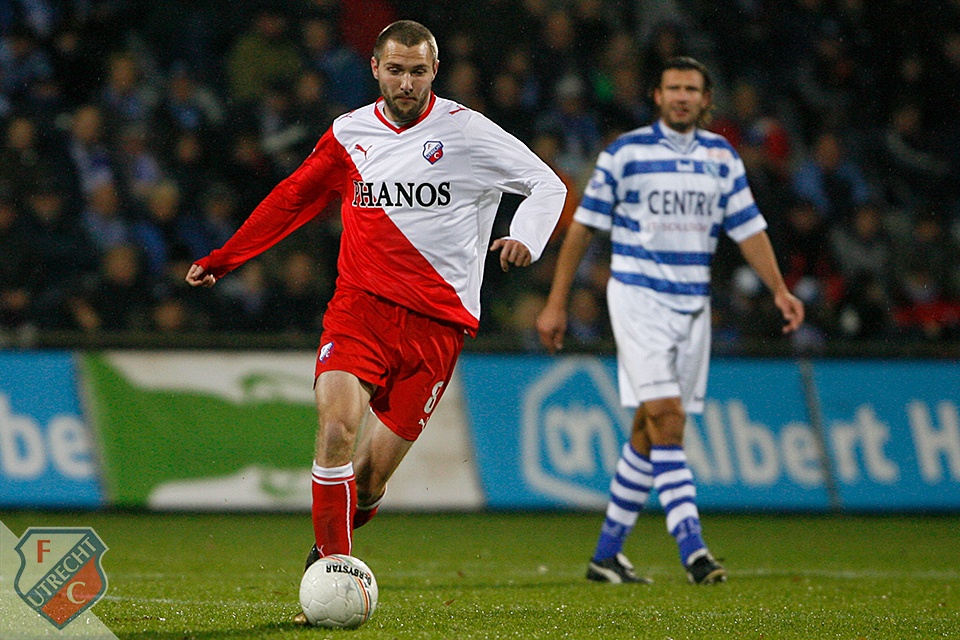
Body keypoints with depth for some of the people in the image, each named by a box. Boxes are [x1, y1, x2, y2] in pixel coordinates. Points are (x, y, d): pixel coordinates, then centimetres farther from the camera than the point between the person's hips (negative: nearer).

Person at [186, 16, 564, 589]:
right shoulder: (350, 134, 8)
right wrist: (222, 259, 22)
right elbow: (293, 199, 21)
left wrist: (525, 238, -14)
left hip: (436, 322, -2)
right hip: (360, 305, 2)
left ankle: (329, 547, 30)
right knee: (337, 427, -24)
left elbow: (547, 185, 6)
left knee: (368, 483, -2)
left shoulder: (466, 132, -1)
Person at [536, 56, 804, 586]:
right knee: (666, 419, -17)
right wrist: (555, 303, -1)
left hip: (692, 304, 5)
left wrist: (779, 289, -5)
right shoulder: (626, 152, -3)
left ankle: (607, 555, 17)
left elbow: (748, 229, 9)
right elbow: (583, 225, 1)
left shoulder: (721, 156, 9)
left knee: (649, 434, 7)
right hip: (638, 298, -5)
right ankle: (693, 552, -23)